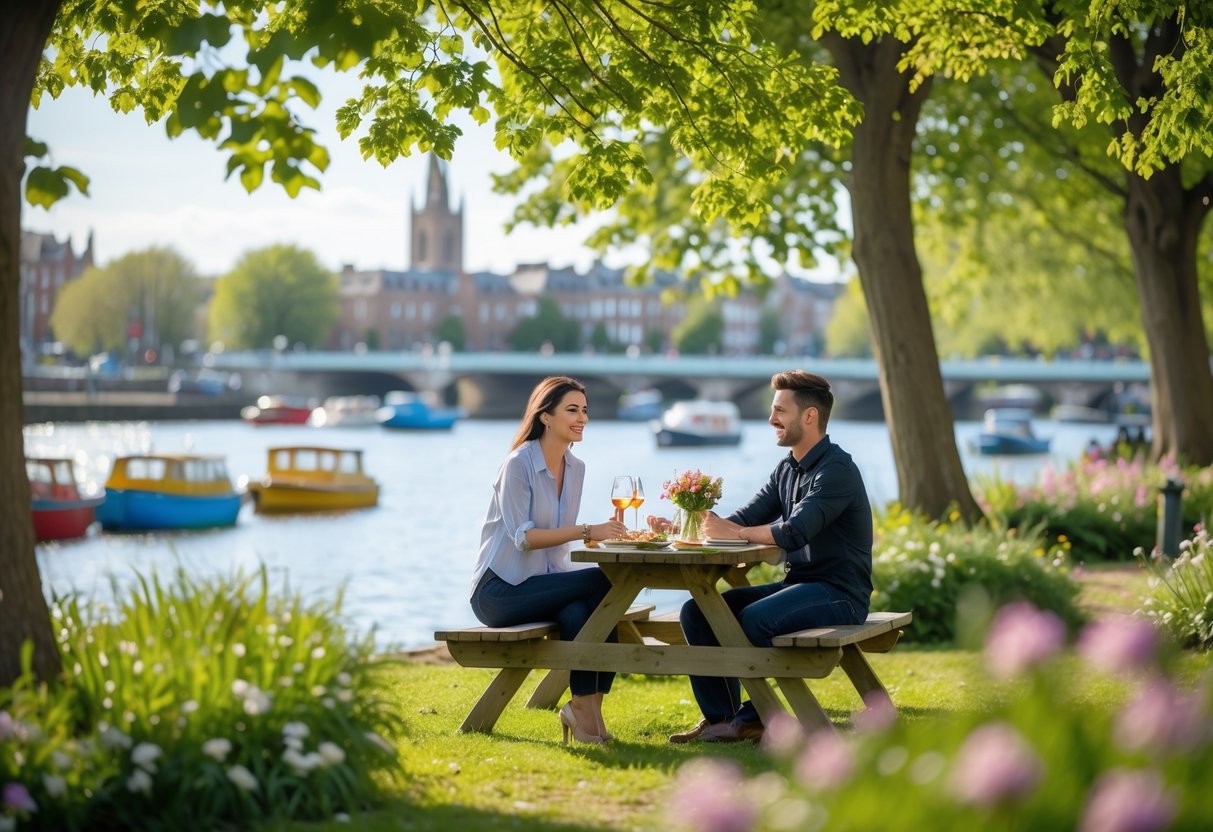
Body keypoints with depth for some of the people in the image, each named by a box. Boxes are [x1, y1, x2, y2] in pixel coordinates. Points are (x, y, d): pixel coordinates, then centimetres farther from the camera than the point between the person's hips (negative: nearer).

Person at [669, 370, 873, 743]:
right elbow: (746, 518, 8)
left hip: (839, 595, -9)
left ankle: (751, 718, -15)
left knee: (755, 618, -34)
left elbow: (793, 532, -28)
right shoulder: (787, 467, 14)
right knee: (697, 611, -4)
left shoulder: (836, 470, -16)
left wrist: (731, 532, -16)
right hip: (797, 585, 9)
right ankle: (719, 715, -1)